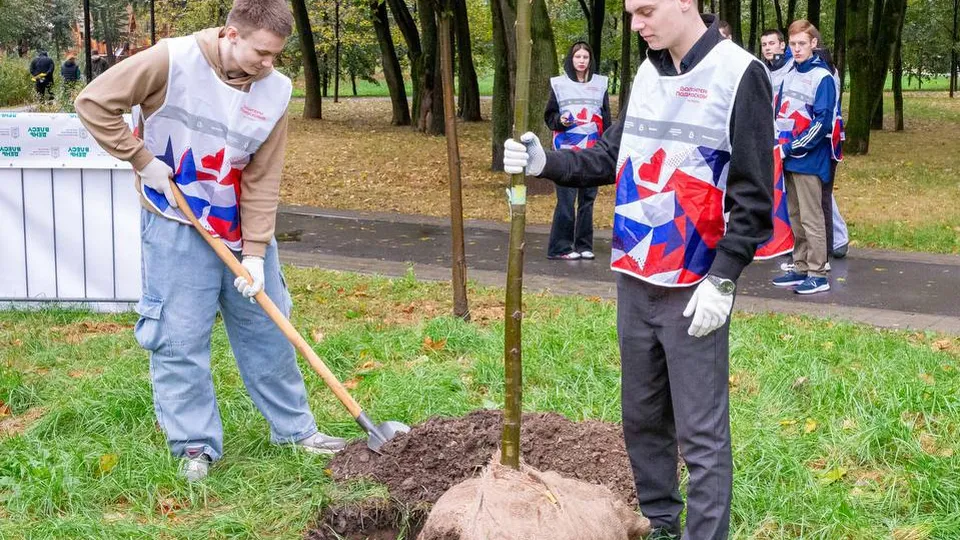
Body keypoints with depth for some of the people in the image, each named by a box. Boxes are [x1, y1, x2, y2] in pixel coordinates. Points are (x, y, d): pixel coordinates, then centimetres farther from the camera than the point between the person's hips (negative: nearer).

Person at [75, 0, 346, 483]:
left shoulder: (275, 90, -6)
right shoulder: (172, 61, -19)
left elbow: (262, 181, -4)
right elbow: (94, 103, -13)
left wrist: (255, 252, -9)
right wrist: (143, 160, -15)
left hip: (241, 226, 4)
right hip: (176, 225, -4)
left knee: (267, 330, 11)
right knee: (179, 338, -1)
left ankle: (294, 428, 25)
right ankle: (195, 445, 12)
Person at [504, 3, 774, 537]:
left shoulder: (740, 75, -10)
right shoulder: (647, 72, 11)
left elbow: (754, 196, -12)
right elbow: (612, 157, 15)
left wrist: (723, 280, -16)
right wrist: (547, 163, -1)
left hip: (695, 289, -7)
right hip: (635, 280, 7)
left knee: (701, 432, -2)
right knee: (642, 417, 16)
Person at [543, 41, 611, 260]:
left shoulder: (600, 84, 12)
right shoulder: (559, 84, 6)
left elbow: (606, 119, 14)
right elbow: (549, 116, 10)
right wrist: (560, 121, -12)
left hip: (593, 150, 2)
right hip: (566, 149, -2)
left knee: (588, 199, 5)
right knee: (566, 199, -7)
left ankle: (584, 246, 12)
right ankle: (560, 247, -2)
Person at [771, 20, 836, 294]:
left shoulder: (822, 77, -11)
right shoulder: (790, 75, 13)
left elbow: (821, 122, -16)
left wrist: (790, 148, -15)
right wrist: (779, 144, 5)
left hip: (809, 159, -8)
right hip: (789, 159, 8)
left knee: (811, 218, -5)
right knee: (795, 217, 13)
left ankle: (818, 274, 0)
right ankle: (801, 268, 22)